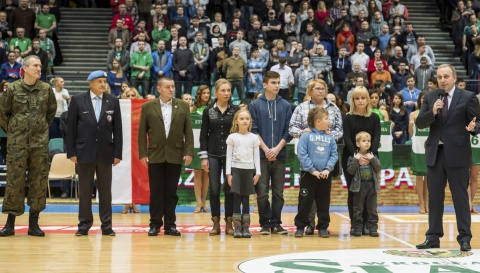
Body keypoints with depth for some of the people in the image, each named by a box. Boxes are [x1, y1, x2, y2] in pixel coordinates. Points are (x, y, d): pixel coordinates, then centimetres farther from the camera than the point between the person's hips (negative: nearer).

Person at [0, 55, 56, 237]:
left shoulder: (46, 89, 3)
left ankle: (34, 223, 11)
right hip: (17, 143, -2)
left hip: (40, 142, 2)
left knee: (39, 181, 3)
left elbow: (52, 110, 17)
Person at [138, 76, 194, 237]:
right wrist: (143, 154, -4)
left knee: (171, 192, 6)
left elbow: (188, 131, 3)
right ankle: (155, 224, 10)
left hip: (175, 155, 1)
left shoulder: (183, 106, 5)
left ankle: (170, 225, 12)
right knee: (156, 191, 3)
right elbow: (142, 132, 2)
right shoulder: (148, 107, 2)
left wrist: (189, 152, -5)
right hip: (155, 155, -1)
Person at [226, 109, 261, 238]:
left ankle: (245, 227, 7)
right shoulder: (232, 137, 3)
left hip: (249, 170, 1)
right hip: (236, 169, -1)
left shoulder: (254, 138, 6)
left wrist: (258, 172, -1)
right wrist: (228, 173, -3)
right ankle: (237, 227, 0)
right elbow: (229, 156, 3)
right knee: (237, 198, -3)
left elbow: (256, 156, 7)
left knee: (246, 199, 4)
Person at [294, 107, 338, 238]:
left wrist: (328, 169, -10)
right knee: (305, 202, 3)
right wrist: (313, 170, -15)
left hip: (325, 176, 4)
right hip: (308, 175, -3)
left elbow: (334, 155, 4)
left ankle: (323, 227, 18)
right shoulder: (306, 136, -6)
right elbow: (302, 154, -12)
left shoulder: (330, 137, 6)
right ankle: (300, 226, 13)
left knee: (324, 203, 9)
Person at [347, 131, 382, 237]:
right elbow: (350, 171, -10)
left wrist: (373, 159, -12)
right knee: (358, 209, 3)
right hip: (359, 185, -2)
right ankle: (357, 228, 9)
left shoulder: (372, 156, 8)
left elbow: (378, 169, 0)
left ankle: (373, 228, 10)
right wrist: (356, 160, -18)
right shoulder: (354, 157, -1)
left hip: (372, 185, 2)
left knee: (372, 209, 5)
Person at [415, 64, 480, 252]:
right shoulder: (430, 97, 9)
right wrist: (432, 112, -15)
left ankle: (464, 238, 7)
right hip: (435, 153, 4)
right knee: (434, 197, 8)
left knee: (460, 197, 0)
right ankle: (433, 237, 16)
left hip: (457, 154, -4)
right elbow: (419, 123, 3)